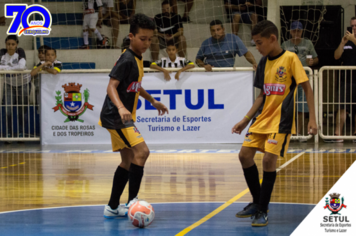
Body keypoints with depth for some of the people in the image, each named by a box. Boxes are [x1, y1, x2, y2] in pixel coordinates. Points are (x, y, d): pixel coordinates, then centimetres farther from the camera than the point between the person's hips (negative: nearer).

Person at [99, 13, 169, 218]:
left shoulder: (137, 58, 12)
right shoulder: (127, 59, -17)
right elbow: (112, 86, -25)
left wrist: (152, 100, 36)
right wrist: (121, 107, -41)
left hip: (124, 117, 10)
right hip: (116, 116, -10)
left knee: (128, 161, 14)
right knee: (142, 151, -22)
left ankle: (113, 207, 20)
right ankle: (131, 201, -20)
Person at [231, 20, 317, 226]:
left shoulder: (290, 58, -10)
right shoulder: (264, 62, 10)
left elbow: (307, 87, -9)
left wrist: (312, 119, -15)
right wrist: (246, 120, 14)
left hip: (281, 120, -7)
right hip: (262, 118, 7)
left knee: (269, 159, -15)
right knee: (245, 155, 2)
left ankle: (263, 211, -3)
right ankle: (257, 202, 19)